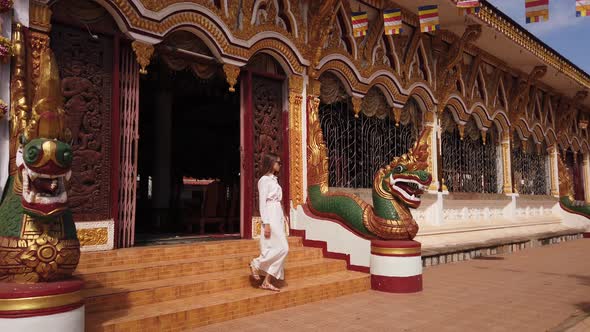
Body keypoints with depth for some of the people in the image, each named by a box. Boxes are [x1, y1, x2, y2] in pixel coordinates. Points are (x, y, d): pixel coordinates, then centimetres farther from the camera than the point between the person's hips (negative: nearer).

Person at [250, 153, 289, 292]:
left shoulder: (273, 180, 16)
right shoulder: (264, 180, -9)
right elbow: (262, 203, -14)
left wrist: (282, 218, 15)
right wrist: (266, 223, -19)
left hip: (278, 217, 9)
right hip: (270, 218, -9)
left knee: (275, 249, 5)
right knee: (282, 248, -11)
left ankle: (267, 282, 9)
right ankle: (256, 264, 3)